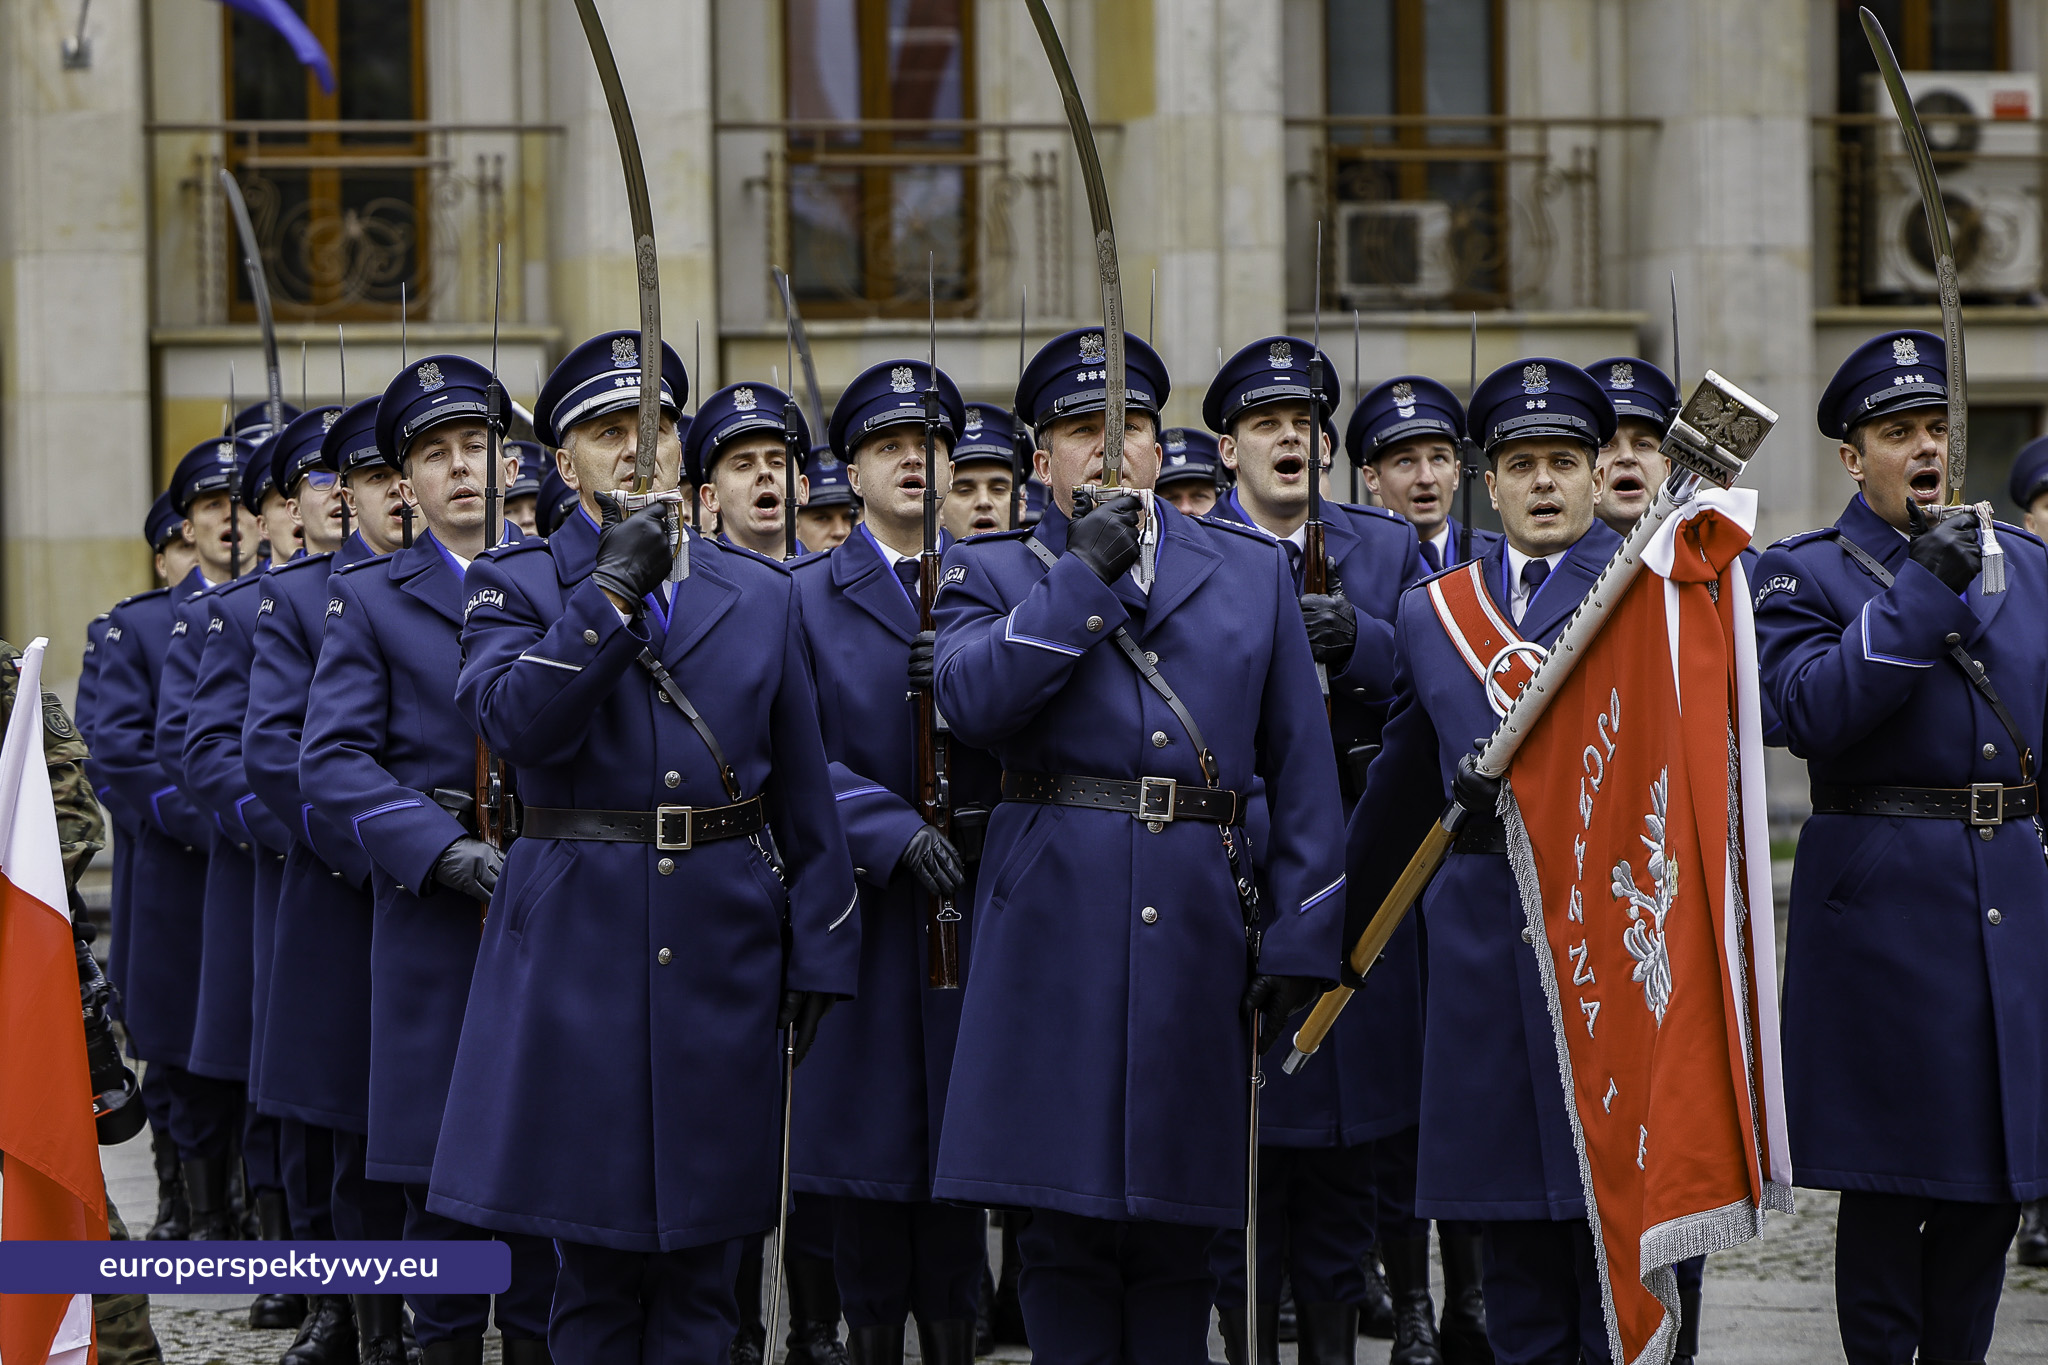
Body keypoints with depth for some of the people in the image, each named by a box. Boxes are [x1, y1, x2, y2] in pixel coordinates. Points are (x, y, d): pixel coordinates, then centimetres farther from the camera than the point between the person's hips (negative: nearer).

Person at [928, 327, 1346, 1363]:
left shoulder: (1253, 570, 12)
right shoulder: (991, 572, 8)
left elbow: (1300, 765, 9)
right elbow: (971, 700, -13)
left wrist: (1298, 941, 2)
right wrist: (1084, 572, -12)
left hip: (1201, 925, 2)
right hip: (1055, 923, -2)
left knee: (1177, 1223, 6)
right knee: (1064, 1219, 0)